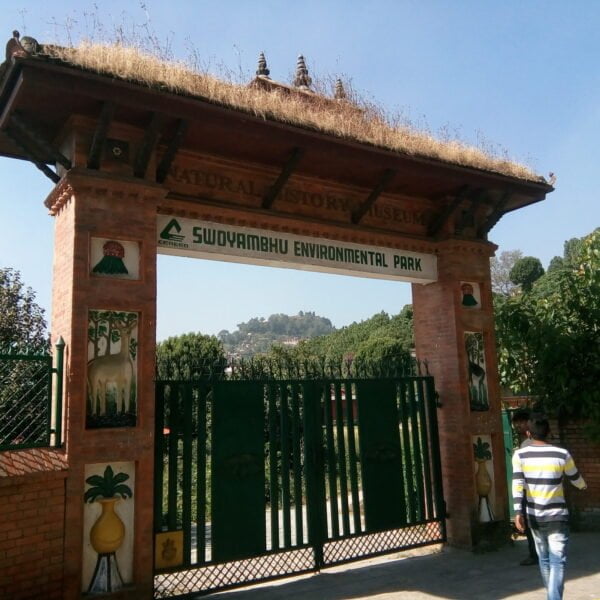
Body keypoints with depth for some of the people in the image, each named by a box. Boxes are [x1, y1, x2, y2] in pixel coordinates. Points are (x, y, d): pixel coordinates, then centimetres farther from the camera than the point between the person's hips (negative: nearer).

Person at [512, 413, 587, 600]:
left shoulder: (520, 455, -5)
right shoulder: (562, 454, -7)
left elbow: (518, 484, -14)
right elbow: (576, 479, 10)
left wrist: (518, 512, -14)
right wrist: (584, 486, 32)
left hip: (534, 516, 3)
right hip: (557, 515, -2)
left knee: (544, 558, 18)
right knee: (557, 560, -2)